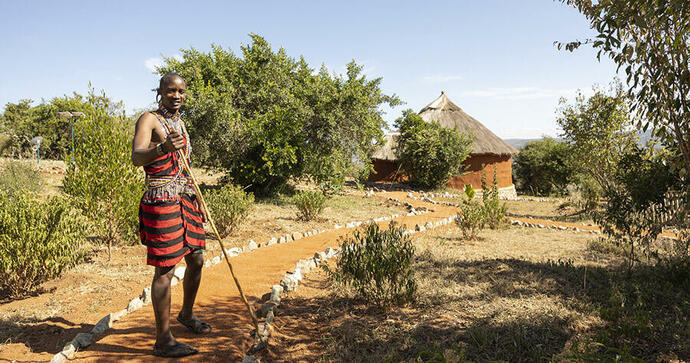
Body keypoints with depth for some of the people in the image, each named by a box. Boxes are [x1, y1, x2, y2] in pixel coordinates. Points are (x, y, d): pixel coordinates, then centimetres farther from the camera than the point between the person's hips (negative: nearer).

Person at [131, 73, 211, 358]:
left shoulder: (179, 122, 18)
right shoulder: (149, 120, -7)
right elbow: (136, 157, -25)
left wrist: (195, 198, 25)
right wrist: (163, 147, -44)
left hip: (186, 200, 8)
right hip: (161, 201, -8)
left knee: (196, 260, 14)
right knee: (165, 269, -8)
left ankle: (186, 314, 36)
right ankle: (163, 340, 1)